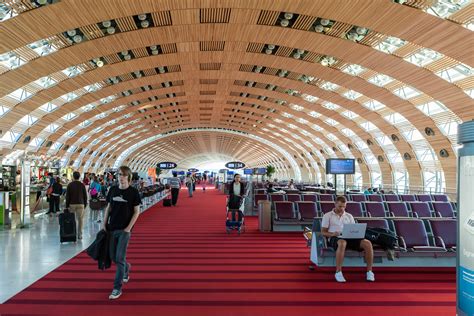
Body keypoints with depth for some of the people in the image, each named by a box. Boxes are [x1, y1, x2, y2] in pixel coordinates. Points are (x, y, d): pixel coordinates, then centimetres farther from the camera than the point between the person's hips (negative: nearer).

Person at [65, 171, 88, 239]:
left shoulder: (70, 185, -2)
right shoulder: (82, 185, 1)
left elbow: (67, 196, -1)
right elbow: (85, 196, 4)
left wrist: (67, 206, 4)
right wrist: (85, 204, 13)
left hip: (72, 204, 0)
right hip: (80, 204, 0)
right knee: (80, 219, 4)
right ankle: (79, 234, 3)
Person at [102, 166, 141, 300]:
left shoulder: (133, 192, -8)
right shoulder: (113, 190, 5)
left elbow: (136, 212, -6)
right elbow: (108, 208, 11)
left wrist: (129, 228, -12)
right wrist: (104, 224, 5)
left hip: (124, 229, -5)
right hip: (112, 228, 5)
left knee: (120, 258, -5)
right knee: (113, 257, 13)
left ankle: (117, 288, 5)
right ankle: (126, 268, 44)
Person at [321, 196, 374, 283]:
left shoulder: (349, 216, 24)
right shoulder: (327, 216, 11)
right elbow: (323, 232, 5)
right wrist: (332, 234, -17)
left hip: (349, 238, 4)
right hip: (334, 238, -4)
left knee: (367, 243, -23)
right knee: (342, 243, -42)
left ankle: (369, 272, -14)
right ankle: (338, 272, -34)